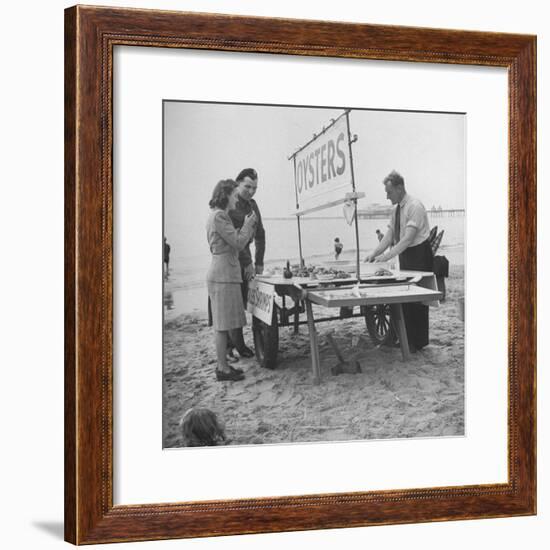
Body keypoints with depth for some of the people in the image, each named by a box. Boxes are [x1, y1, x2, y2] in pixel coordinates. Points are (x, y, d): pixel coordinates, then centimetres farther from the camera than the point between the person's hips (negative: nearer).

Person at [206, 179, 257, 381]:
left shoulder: (220, 216, 19)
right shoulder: (218, 216, -13)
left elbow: (236, 243, 19)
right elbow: (238, 243, -16)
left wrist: (248, 226, 12)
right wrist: (247, 225, -1)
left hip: (227, 274, 11)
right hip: (223, 275, -11)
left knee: (225, 322, 13)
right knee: (223, 323, -6)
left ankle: (223, 364, 18)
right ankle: (222, 368, -1)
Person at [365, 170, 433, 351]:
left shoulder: (415, 206, -19)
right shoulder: (396, 209, 8)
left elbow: (408, 238, -26)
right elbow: (389, 236, 7)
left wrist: (387, 256, -31)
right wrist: (374, 254, -5)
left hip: (419, 255, -9)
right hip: (405, 256, 9)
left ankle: (418, 342, 4)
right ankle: (406, 338, 20)